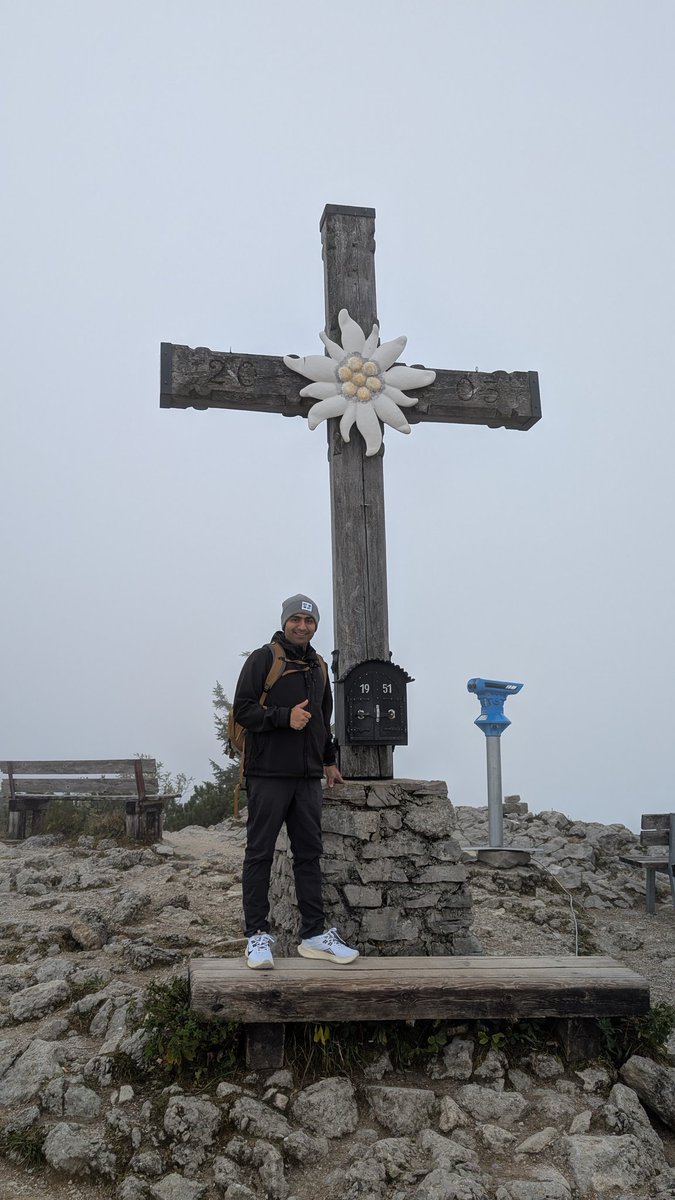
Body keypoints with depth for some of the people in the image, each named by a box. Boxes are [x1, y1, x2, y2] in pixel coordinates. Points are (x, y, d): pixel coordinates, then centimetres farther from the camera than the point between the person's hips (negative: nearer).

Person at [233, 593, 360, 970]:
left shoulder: (319, 667, 18)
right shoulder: (264, 659, -2)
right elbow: (243, 710, -8)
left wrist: (329, 761, 24)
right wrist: (284, 716, -19)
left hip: (308, 777, 6)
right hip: (269, 773, -6)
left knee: (310, 854, 8)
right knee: (260, 854, -2)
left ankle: (315, 934, 13)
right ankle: (258, 935, 4)